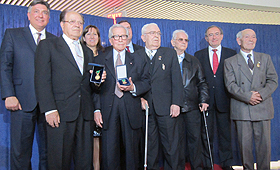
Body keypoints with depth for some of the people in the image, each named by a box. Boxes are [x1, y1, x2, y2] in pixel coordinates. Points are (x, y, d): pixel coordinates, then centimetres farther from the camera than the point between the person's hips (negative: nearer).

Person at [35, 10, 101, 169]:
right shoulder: (47, 45, 6)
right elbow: (42, 80, -3)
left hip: (85, 114, 5)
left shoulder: (88, 52, 22)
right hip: (60, 114, -4)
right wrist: (49, 109, -13)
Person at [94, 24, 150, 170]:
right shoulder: (100, 60, 12)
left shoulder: (139, 61, 14)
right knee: (109, 153, -2)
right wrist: (96, 109, -3)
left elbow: (146, 82, 7)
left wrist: (133, 87, -13)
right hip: (108, 111, -1)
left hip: (131, 113, 1)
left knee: (131, 151, 6)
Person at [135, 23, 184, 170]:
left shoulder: (170, 54, 11)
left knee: (173, 145, 0)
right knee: (149, 146, 7)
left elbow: (176, 80, 4)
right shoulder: (136, 56, 11)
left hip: (166, 108, 0)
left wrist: (176, 103, -6)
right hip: (146, 108, 1)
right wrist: (139, 98, -7)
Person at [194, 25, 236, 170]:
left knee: (225, 132, 7)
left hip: (224, 100, 0)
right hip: (205, 100, 0)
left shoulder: (231, 54, 8)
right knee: (206, 134, 5)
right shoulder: (199, 55, 9)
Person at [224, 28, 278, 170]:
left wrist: (261, 94, -11)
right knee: (245, 143, 2)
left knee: (264, 143, 3)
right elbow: (230, 85, -3)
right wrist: (247, 96, -16)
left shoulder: (265, 58, 16)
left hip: (262, 107, 2)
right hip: (241, 109, -2)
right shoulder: (230, 62, 8)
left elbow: (273, 80, 7)